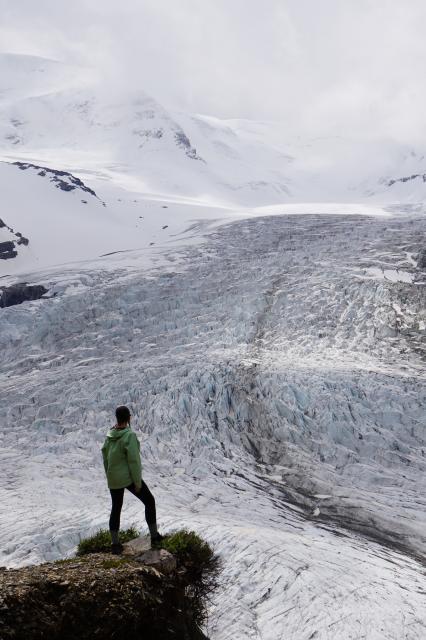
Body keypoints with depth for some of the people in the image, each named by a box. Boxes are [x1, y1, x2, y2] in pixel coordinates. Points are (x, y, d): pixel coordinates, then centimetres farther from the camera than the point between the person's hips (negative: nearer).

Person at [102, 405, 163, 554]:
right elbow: (134, 460, -22)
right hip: (128, 477, -6)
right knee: (149, 501, 13)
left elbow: (105, 457, 9)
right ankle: (154, 536, 17)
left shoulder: (110, 435, -1)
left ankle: (114, 544, 25)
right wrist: (138, 482, -13)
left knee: (116, 508, 20)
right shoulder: (129, 435, -22)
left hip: (113, 479, 6)